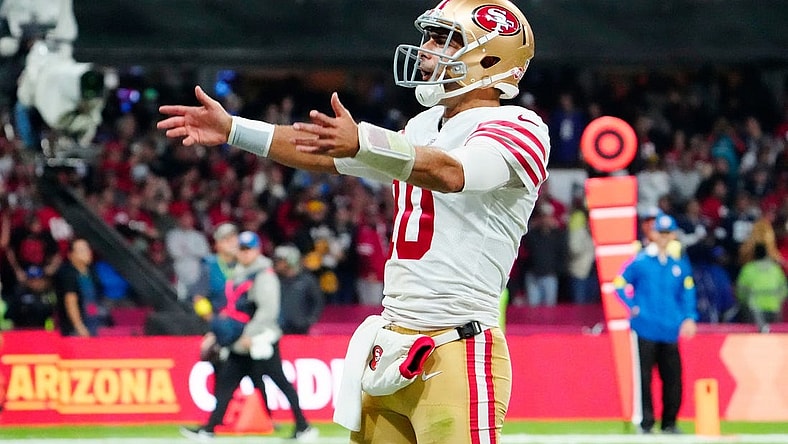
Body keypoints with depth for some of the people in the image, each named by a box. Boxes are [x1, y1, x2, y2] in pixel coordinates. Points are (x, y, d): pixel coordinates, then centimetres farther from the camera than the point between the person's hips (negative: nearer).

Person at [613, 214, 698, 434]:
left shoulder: (680, 263, 8)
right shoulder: (641, 261, -1)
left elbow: (687, 292, 13)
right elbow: (620, 284, 6)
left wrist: (689, 318, 2)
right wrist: (633, 307, -3)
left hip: (670, 331, 3)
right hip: (646, 328, -3)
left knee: (672, 376, 3)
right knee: (645, 376, -3)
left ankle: (669, 422, 13)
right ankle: (646, 422, 3)